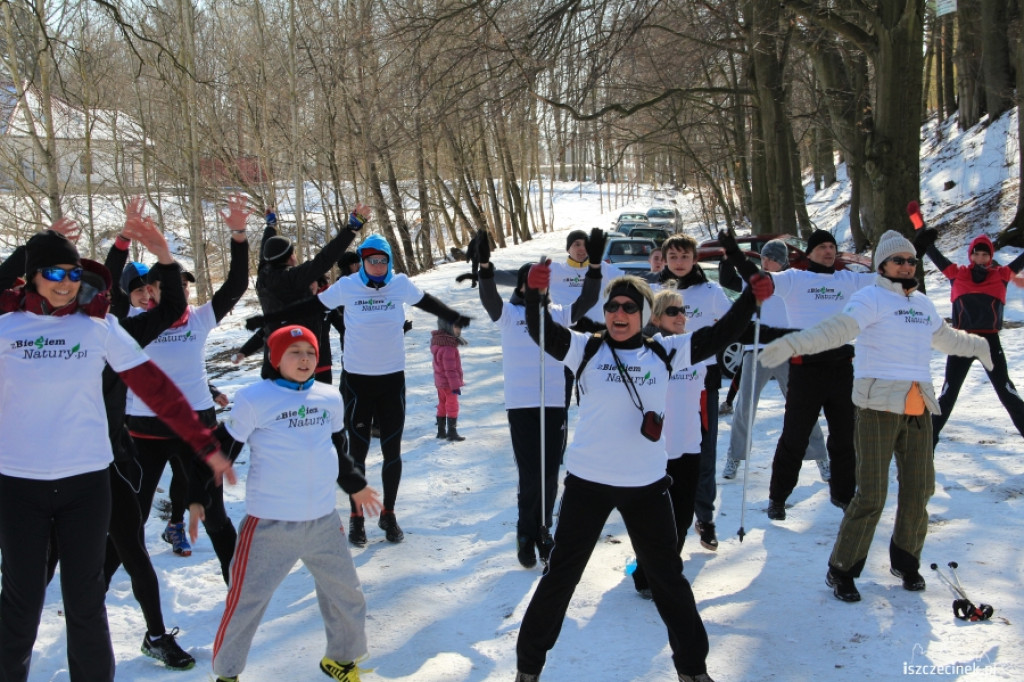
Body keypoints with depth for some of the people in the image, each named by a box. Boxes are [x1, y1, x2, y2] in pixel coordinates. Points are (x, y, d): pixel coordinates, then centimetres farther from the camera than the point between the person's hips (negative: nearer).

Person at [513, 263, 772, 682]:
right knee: (561, 574, 8)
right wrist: (535, 293, -35)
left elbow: (718, 336, 0)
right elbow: (541, 331, -17)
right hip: (587, 482, -2)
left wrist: (751, 299, -13)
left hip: (646, 485, 2)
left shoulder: (664, 354, 1)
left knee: (667, 575, 15)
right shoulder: (586, 349, -4)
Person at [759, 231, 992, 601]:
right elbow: (836, 328, -21)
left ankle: (906, 560, 32)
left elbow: (946, 337, 37)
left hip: (918, 409, 7)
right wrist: (792, 344, -37)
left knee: (919, 490, 11)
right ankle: (841, 570, 6)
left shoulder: (923, 304, 18)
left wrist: (981, 346, 52)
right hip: (878, 406, -7)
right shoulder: (871, 298, -5)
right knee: (871, 494, -7)